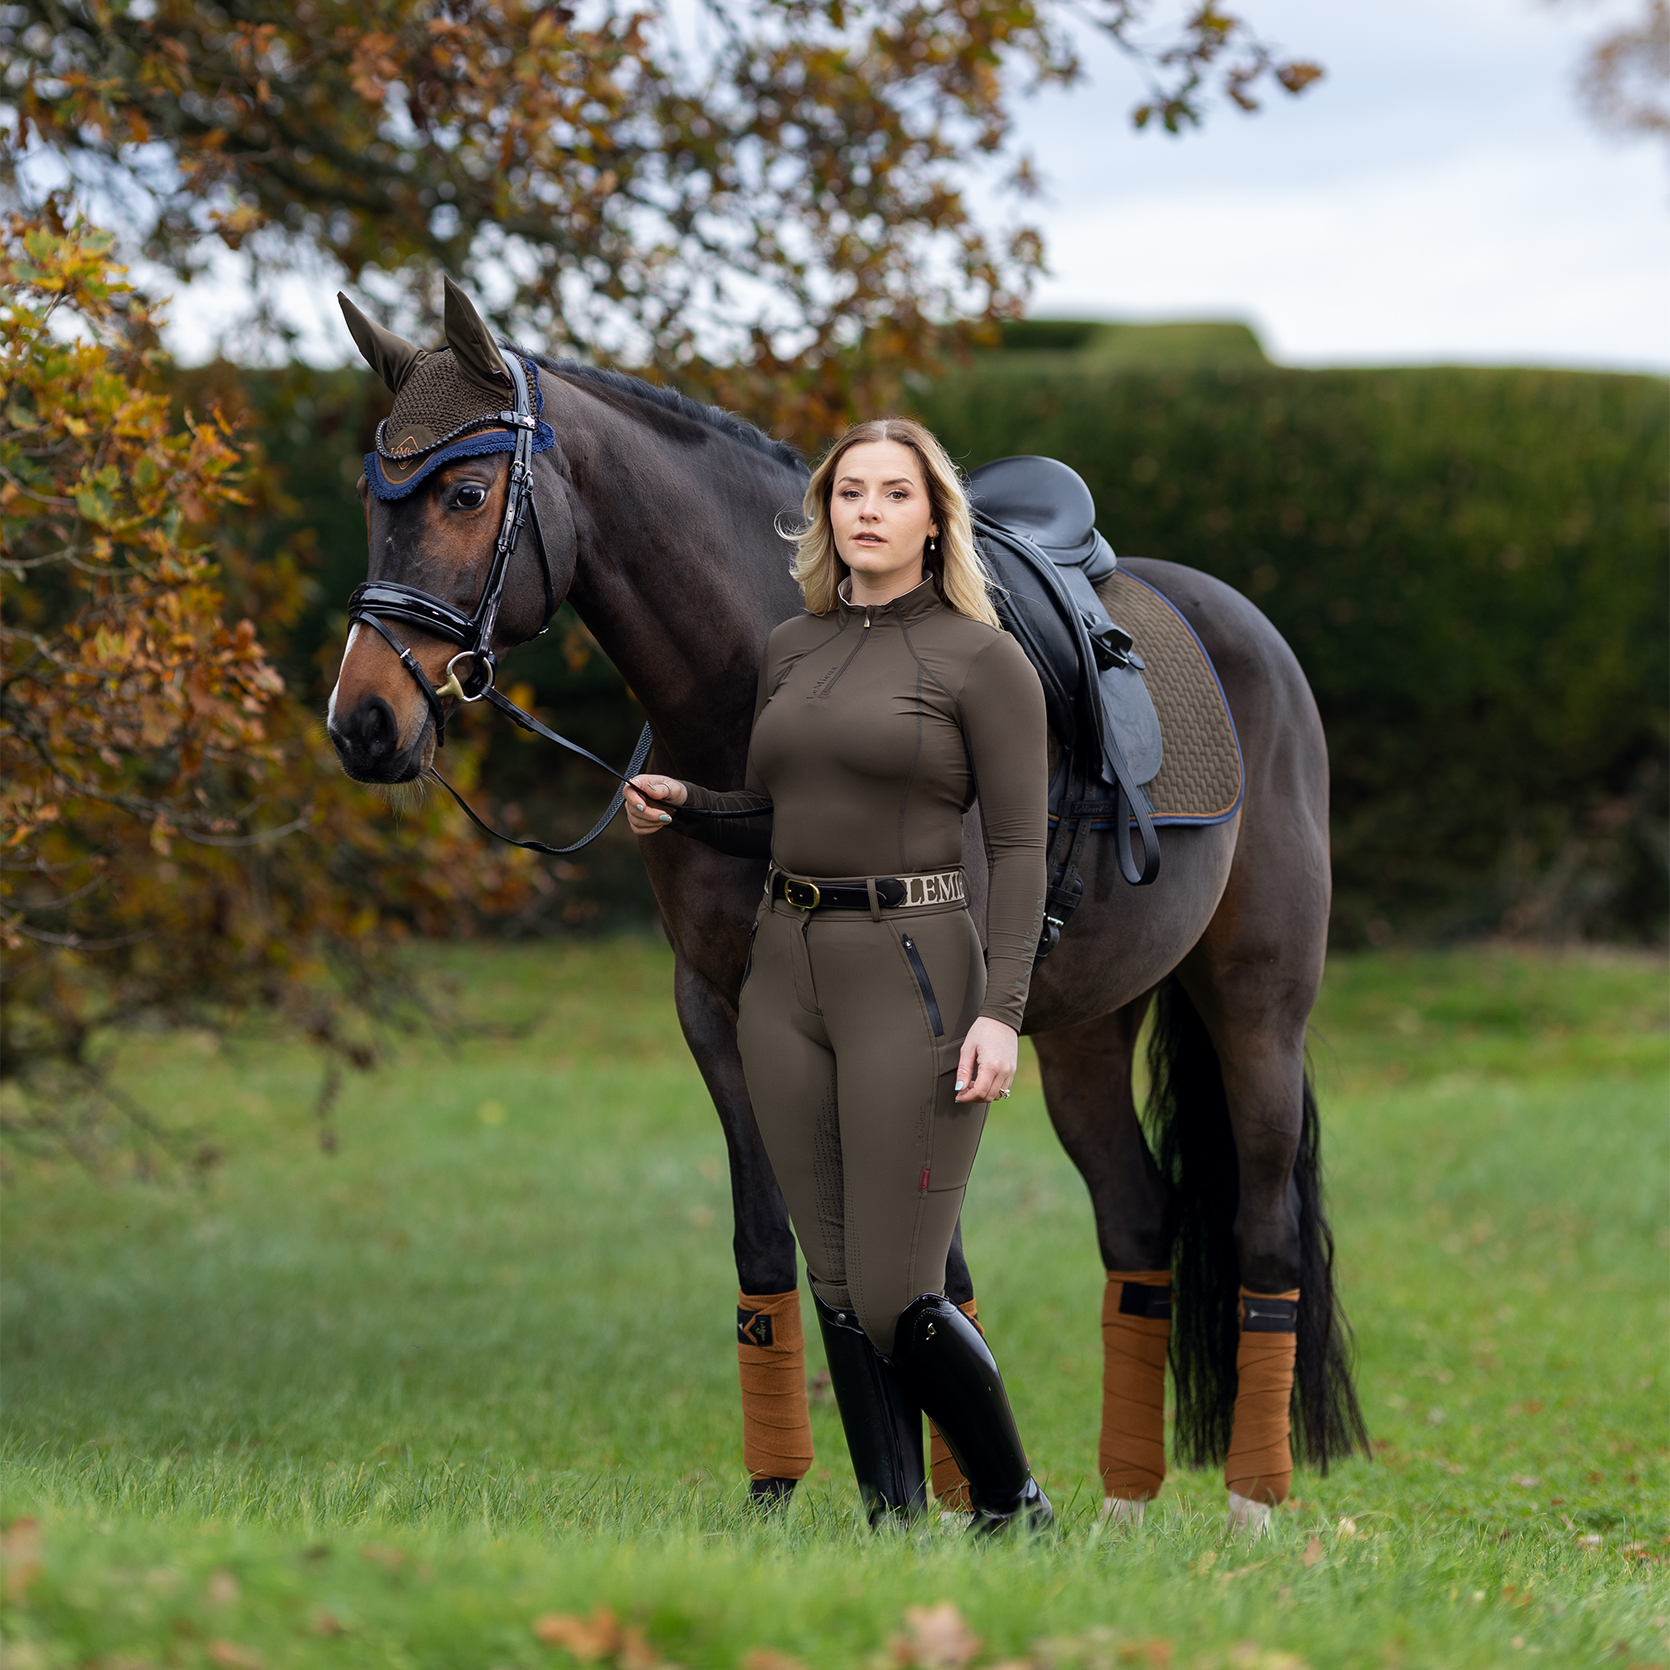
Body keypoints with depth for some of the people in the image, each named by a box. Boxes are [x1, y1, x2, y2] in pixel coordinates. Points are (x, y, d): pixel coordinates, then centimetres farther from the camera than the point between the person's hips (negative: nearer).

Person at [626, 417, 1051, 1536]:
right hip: (787, 978, 6)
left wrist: (1002, 1011, -17)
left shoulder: (982, 660, -4)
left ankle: (1014, 1507, 11)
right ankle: (894, 1523, 11)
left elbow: (1019, 851, -7)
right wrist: (681, 807, 3)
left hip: (914, 975, -6)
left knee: (896, 1296, -8)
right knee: (837, 1287, 6)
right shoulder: (791, 650, 13)